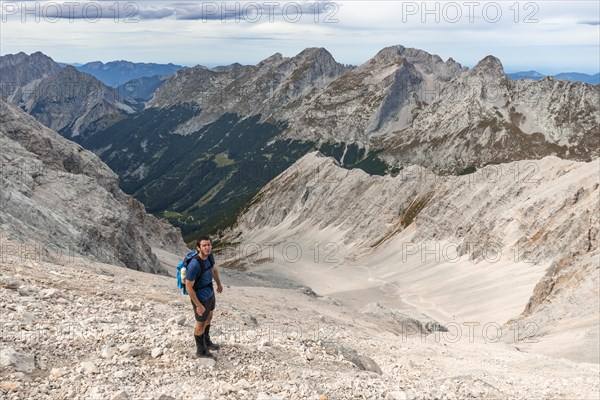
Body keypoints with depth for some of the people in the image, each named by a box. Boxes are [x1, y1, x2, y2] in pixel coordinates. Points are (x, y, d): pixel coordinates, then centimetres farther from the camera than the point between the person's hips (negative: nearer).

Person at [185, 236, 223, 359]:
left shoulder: (209, 256, -10)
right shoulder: (194, 265, -36)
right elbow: (188, 287, -27)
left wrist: (219, 284, 27)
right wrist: (198, 305, -21)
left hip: (210, 293, 8)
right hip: (200, 298, -8)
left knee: (208, 318, 28)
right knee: (201, 324, 13)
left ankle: (206, 342, 52)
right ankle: (201, 350, 37)